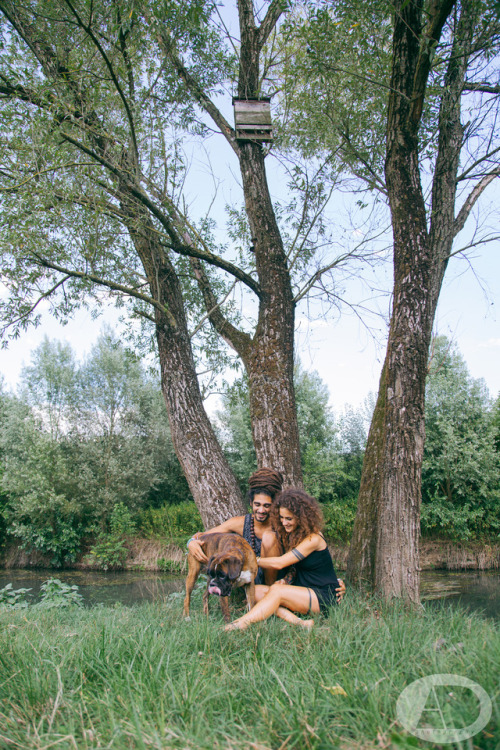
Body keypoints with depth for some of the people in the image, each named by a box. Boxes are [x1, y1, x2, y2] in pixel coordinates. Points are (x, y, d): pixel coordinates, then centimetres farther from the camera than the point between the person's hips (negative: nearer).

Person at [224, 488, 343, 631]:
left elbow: (279, 563, -20)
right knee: (256, 591, -13)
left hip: (324, 597, -8)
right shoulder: (289, 534, 7)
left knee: (276, 590, -30)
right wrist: (285, 580, -9)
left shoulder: (313, 538, -18)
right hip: (302, 591, 8)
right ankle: (298, 622, -31)